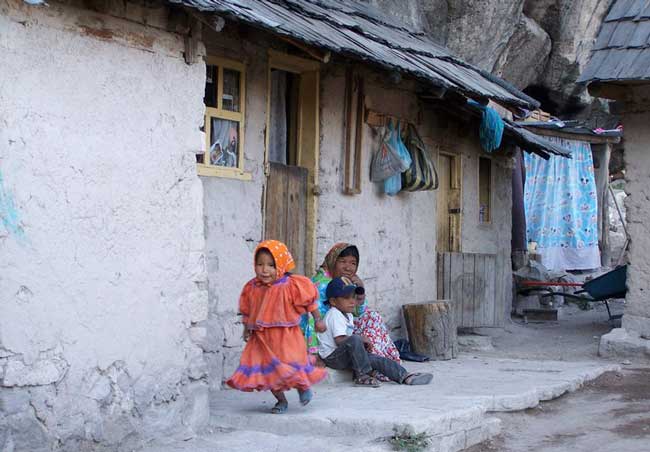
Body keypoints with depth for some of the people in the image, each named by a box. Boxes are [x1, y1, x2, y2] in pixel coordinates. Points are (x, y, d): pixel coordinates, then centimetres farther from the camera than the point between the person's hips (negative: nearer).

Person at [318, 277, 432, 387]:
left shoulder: (348, 316, 18)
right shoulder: (334, 315, -16)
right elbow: (339, 340, -25)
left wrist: (363, 342, 0)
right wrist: (361, 339, -15)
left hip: (347, 356, 10)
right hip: (332, 357, -10)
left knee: (377, 360, -4)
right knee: (354, 339, -36)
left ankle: (405, 377, -4)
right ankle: (362, 376, -27)